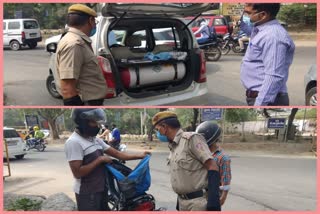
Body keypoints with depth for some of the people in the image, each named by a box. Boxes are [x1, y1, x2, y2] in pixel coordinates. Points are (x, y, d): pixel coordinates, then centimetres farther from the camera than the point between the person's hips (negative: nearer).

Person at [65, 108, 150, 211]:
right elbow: (77, 173, -26)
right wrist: (100, 159, -19)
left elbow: (117, 154, 9)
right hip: (87, 193, -9)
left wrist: (139, 156, -2)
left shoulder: (96, 139, 10)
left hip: (101, 188, 9)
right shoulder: (73, 142, -19)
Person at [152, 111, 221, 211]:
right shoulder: (173, 147, 13)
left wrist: (213, 199, -24)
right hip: (183, 202, 9)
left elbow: (212, 167, -17)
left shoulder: (191, 139, -13)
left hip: (198, 202, -9)